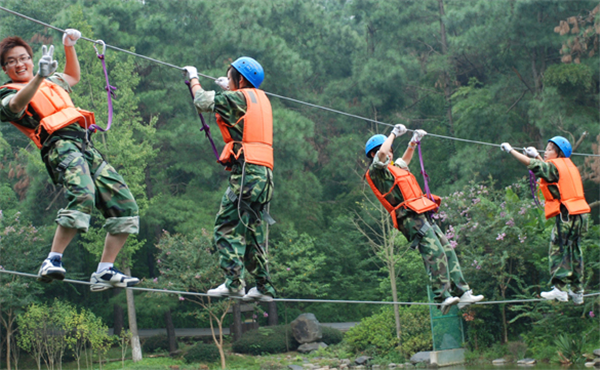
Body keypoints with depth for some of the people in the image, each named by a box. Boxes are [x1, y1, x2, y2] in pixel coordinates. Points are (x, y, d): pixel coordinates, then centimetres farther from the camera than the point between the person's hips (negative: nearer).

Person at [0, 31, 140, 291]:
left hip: (86, 146, 8)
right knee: (83, 196, -36)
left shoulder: (50, 83, 31)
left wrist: (69, 47, 39)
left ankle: (104, 272, 2)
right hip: (60, 145, -8)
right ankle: (52, 262, -34)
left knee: (126, 208, 0)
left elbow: (73, 77, 52)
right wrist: (39, 76, -34)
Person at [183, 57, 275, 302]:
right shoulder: (261, 99, 18)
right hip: (264, 174, 8)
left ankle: (234, 283, -20)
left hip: (247, 171, -8)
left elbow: (202, 101, 13)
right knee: (253, 231, 12)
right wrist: (228, 88, 54)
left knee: (227, 226, -10)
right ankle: (264, 287, 13)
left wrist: (193, 78, 30)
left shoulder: (236, 98, -2)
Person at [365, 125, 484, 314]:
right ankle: (442, 297, -31)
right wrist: (394, 134, -5)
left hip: (423, 217, 10)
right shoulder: (376, 171, 1)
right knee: (435, 252, -23)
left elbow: (405, 160, 52)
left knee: (448, 252, 1)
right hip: (410, 218, -10)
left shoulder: (394, 168, 29)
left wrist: (413, 142, 44)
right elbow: (382, 153, -18)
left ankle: (462, 293, -1)